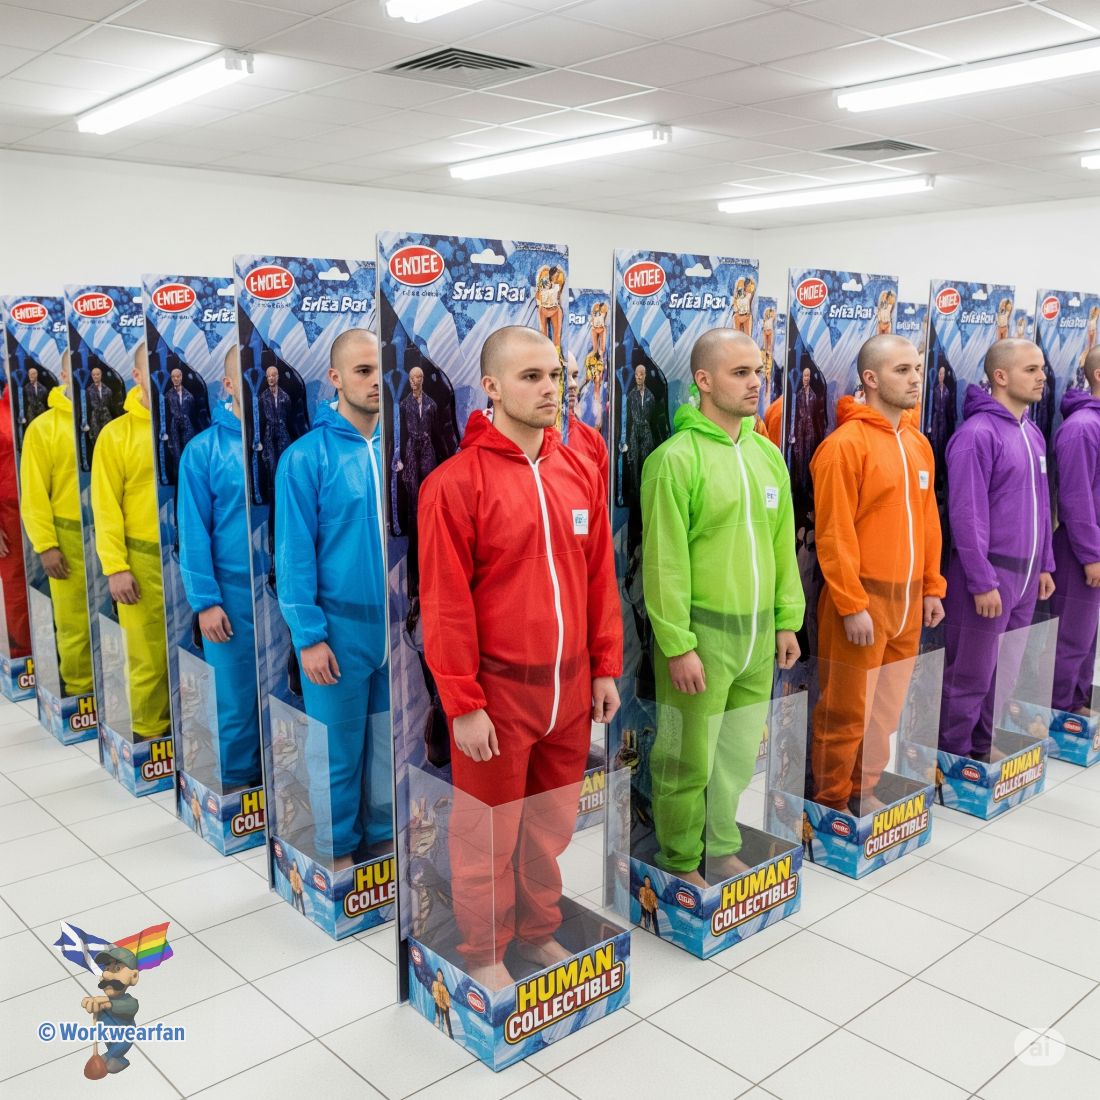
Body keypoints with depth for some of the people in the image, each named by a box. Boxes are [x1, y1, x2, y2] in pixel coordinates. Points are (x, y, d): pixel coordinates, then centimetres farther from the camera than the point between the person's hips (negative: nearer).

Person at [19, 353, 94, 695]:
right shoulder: (44, 427, 0)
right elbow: (34, 493, -2)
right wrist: (45, 545, -8)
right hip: (70, 539, -2)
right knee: (75, 623, 4)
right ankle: (80, 693, 20)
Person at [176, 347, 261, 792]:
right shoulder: (204, 450, -3)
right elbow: (193, 532, -3)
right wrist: (205, 601, -7)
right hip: (234, 593, -1)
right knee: (236, 697, 9)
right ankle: (237, 782, 27)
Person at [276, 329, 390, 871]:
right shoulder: (306, 456, -9)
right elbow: (295, 554, -9)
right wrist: (309, 635, -12)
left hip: (394, 624, 4)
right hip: (340, 626, -3)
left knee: (389, 742, 16)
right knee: (338, 749, 10)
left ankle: (383, 836, 34)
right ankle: (338, 850, 28)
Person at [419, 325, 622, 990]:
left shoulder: (581, 472, 5)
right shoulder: (456, 482, -12)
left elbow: (601, 578, 10)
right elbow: (445, 604, -12)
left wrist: (606, 667, 9)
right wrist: (463, 704, -12)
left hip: (571, 687, 5)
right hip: (498, 690, -5)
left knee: (554, 822, 18)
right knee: (489, 832, 10)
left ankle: (540, 930, 40)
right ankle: (484, 953, 32)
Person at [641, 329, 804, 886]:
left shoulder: (768, 454, 10)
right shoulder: (677, 457, -13)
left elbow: (783, 544, 14)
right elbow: (664, 561, -15)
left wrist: (787, 620, 12)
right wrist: (677, 645, -16)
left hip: (758, 632, 7)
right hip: (700, 633, -6)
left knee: (739, 753, 18)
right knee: (688, 761, 7)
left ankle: (722, 851, 37)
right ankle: (681, 865, 26)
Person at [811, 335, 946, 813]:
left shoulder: (918, 443, 11)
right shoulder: (845, 444, -12)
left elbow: (928, 520, 15)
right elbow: (834, 534, -15)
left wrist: (931, 587, 12)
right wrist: (852, 604, -17)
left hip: (908, 600, 7)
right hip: (861, 599, -7)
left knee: (887, 707, 15)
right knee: (847, 712, 2)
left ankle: (863, 791, 31)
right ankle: (830, 801, 19)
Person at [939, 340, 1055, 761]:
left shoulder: (1032, 434, 12)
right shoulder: (978, 434, -15)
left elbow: (1040, 505, 18)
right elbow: (967, 515, -18)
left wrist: (1044, 564, 15)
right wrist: (983, 581, -18)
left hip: (1026, 576, 8)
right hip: (988, 574, -8)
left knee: (1006, 672, 16)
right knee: (971, 676, 2)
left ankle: (988, 749, 30)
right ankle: (954, 755, 16)